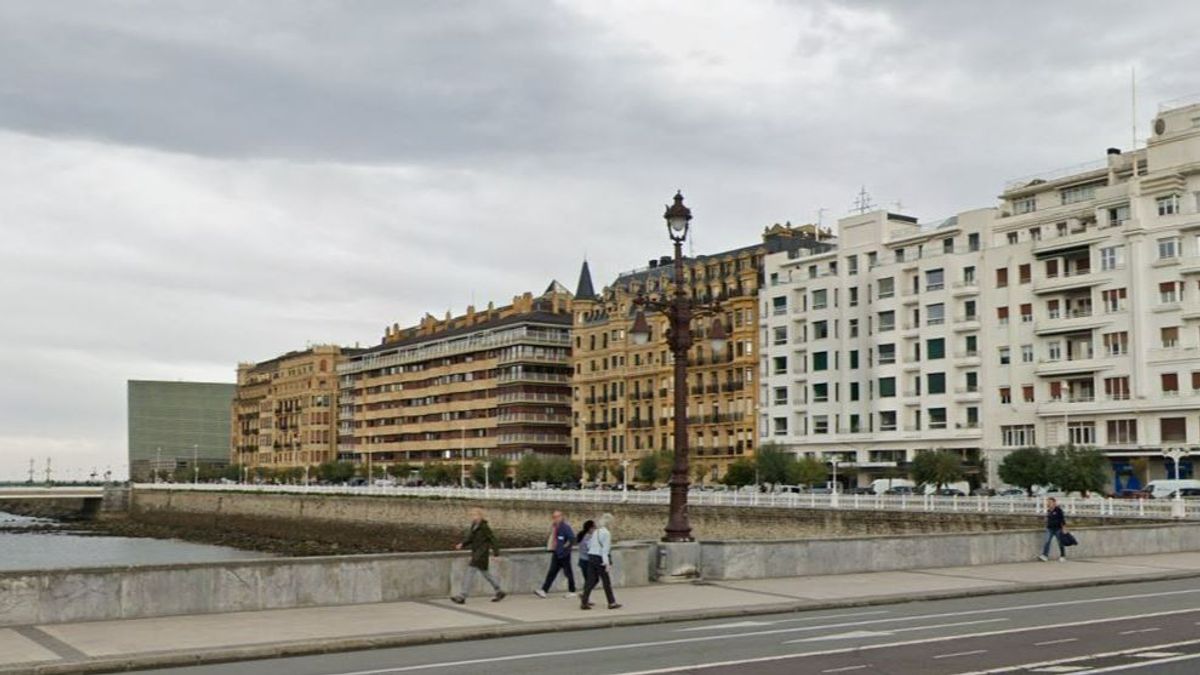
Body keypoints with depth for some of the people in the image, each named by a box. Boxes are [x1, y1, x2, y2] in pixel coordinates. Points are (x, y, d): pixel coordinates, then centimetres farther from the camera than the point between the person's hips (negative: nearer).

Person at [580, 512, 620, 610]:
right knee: (606, 581, 5)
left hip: (591, 557, 7)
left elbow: (589, 544, 15)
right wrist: (606, 562, -18)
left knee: (591, 580, 9)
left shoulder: (596, 532, 12)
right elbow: (605, 549, -17)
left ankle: (584, 602, 3)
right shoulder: (606, 533, -11)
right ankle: (611, 603, 15)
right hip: (600, 559, -7)